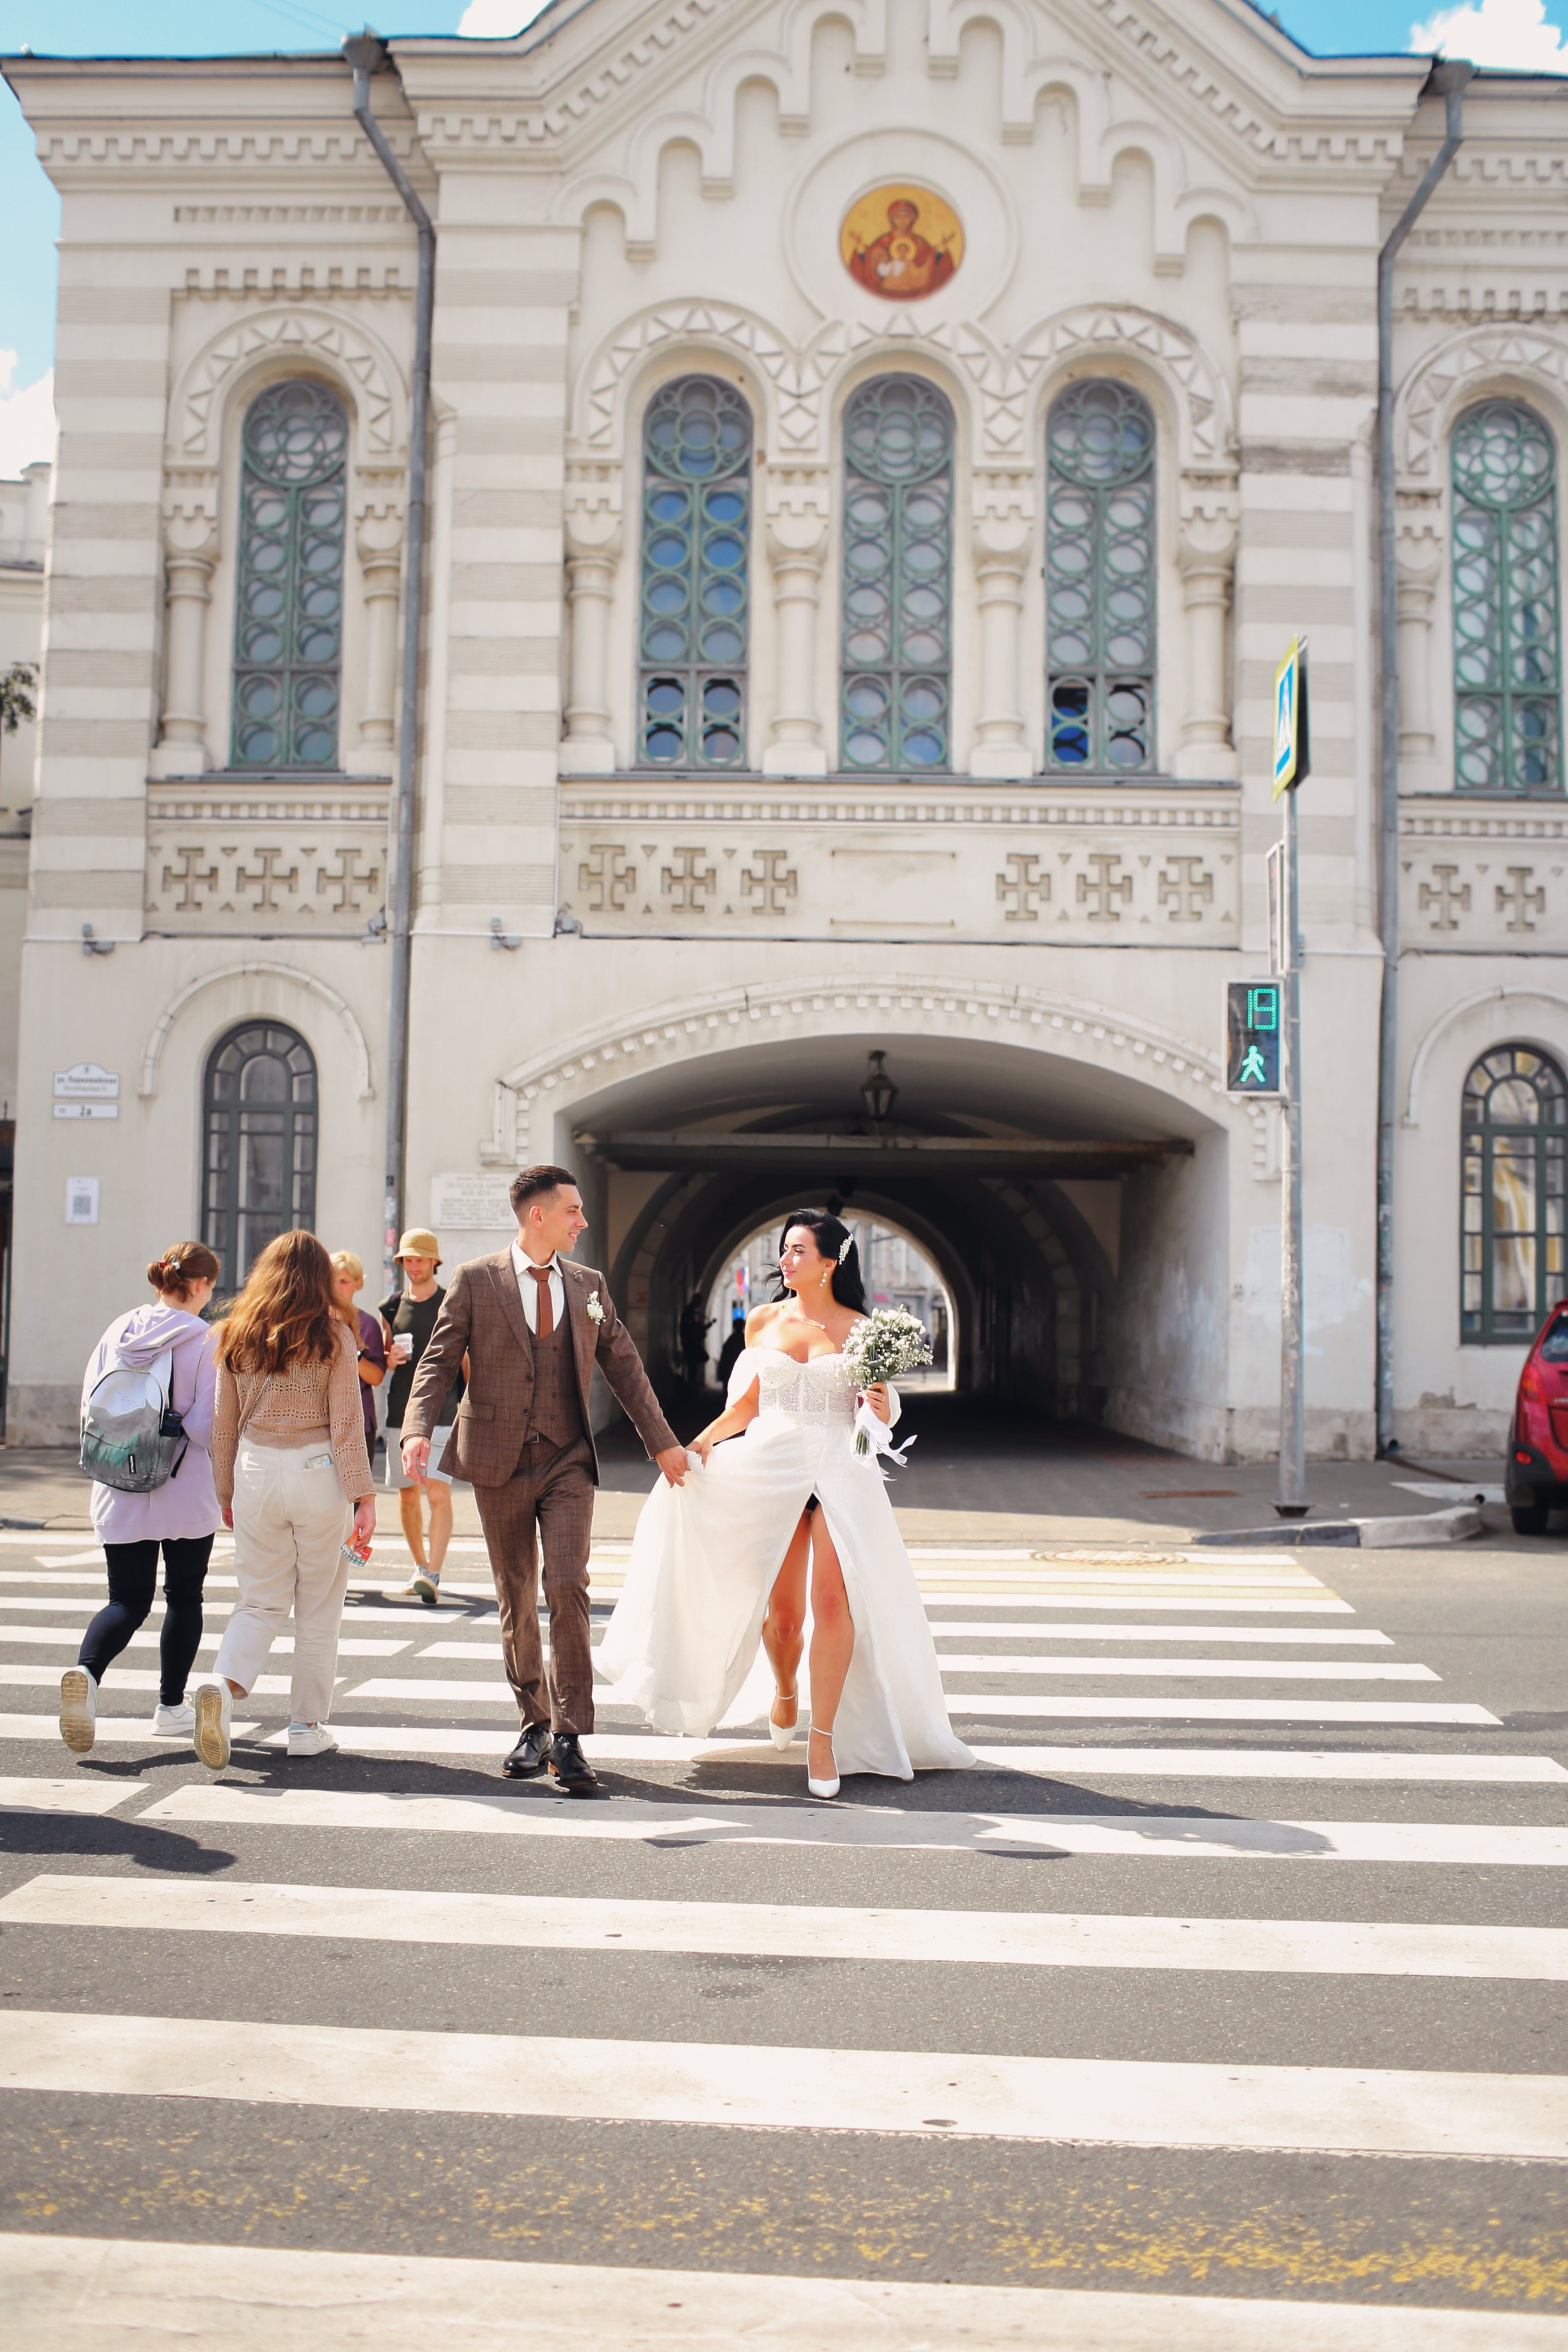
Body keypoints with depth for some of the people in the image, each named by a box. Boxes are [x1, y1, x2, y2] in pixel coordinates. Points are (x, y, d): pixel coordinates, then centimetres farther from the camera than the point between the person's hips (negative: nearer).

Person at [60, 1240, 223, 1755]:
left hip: (120, 1495, 3)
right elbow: (209, 1426, -17)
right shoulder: (207, 1340, -13)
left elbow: (90, 1407, 7)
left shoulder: (120, 1331, 1)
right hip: (186, 1494, -3)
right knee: (184, 1597, 15)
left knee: (128, 1600, 9)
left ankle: (87, 1671, -19)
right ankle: (172, 1707, 21)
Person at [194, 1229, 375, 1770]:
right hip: (316, 1473, -3)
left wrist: (226, 1492, 19)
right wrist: (363, 1494, -3)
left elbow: (224, 1423, 9)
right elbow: (346, 1423, -7)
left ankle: (224, 1684, -15)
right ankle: (308, 1727, 15)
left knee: (261, 1603, 11)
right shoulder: (331, 1336, -5)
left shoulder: (237, 1336, 4)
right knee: (318, 1608, 10)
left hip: (255, 1472, 3)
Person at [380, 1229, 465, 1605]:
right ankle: (420, 1567, 24)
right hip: (400, 1415, 4)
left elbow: (466, 1362, 4)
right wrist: (389, 1359, -3)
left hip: (443, 1415, -4)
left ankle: (433, 1575, -20)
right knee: (407, 1494, 9)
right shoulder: (391, 1307, 11)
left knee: (439, 1493, -13)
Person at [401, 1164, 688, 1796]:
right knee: (517, 1600, 8)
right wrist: (418, 1430, -22)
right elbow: (437, 1360, -5)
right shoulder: (475, 1280, 0)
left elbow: (624, 1366, 15)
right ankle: (534, 1725, 23)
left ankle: (569, 1737, -6)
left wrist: (662, 1442, 15)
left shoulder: (589, 1286, 9)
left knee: (568, 1588, -12)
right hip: (499, 1464, -1)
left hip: (568, 1462, 1)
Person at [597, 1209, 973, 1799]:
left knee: (834, 1601, -16)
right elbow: (749, 1402, 13)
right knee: (781, 1610, 7)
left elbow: (879, 1411, 7)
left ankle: (824, 1735, -7)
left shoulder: (860, 1330, 2)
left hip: (840, 1473, -2)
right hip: (771, 1469, 2)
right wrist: (704, 1440, -1)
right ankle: (784, 1693, 38)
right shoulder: (762, 1322, 8)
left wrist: (882, 1410, -15)